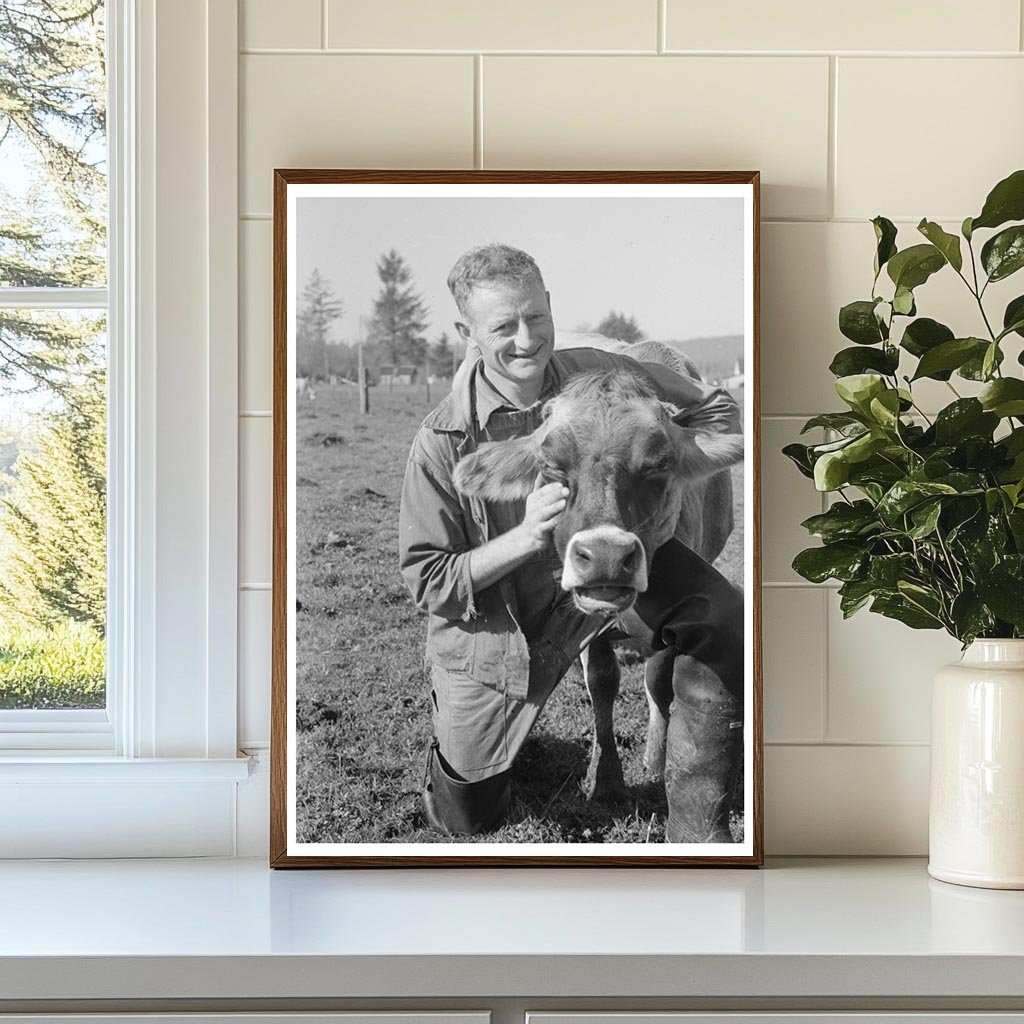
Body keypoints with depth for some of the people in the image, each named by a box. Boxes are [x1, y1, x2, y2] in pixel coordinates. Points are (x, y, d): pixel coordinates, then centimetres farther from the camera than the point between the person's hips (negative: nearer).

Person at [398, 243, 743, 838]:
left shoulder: (596, 375, -17)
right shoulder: (442, 442, -24)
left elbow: (716, 409, -1)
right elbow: (426, 582, -20)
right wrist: (524, 539, -34)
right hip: (491, 630, -2)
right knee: (469, 823, 15)